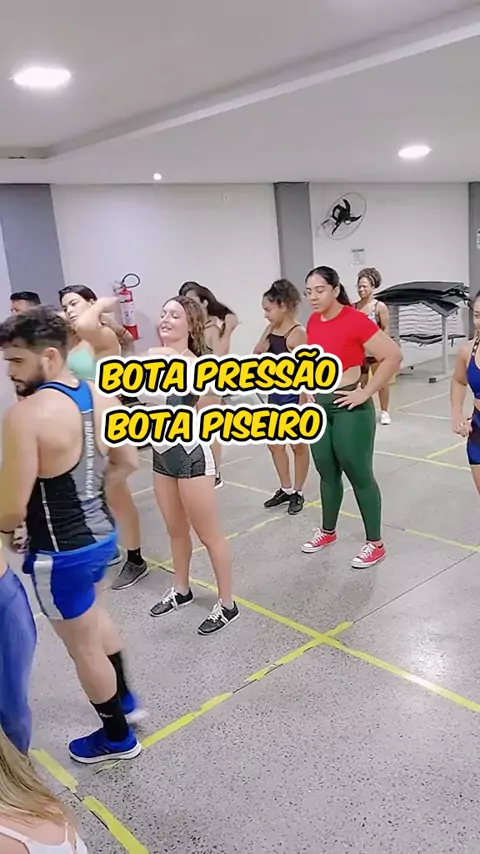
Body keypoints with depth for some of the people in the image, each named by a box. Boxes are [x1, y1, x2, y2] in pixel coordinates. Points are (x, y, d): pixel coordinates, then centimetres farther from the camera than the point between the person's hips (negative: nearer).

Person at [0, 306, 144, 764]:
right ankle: (124, 698, 52)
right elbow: (127, 463, 9)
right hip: (101, 532, 8)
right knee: (92, 614, 34)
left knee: (84, 646, 16)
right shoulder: (101, 396, -3)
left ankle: (117, 737, 39)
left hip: (61, 552, -8)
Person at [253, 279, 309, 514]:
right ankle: (286, 489, 30)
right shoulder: (271, 329, 4)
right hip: (275, 394, 8)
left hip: (294, 395, -8)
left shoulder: (297, 333, -18)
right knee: (274, 444, 14)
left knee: (298, 446, 9)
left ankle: (298, 493, 24)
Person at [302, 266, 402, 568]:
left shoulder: (355, 320, -17)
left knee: (359, 474, 2)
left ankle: (375, 543, 15)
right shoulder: (312, 322, 5)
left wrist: (367, 392, -17)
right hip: (319, 407, 7)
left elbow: (393, 355, -19)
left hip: (349, 408, -7)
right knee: (327, 473, 18)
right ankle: (328, 531, 36)